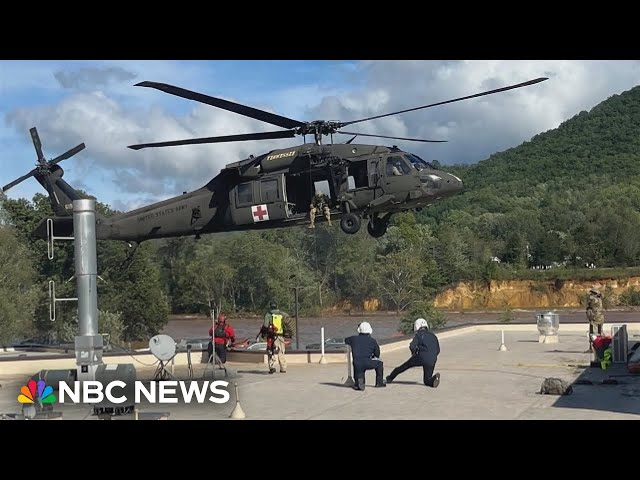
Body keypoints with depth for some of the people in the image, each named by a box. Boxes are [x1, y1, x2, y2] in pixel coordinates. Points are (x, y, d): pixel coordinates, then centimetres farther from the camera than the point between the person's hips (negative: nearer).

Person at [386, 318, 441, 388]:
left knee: (404, 366, 17)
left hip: (421, 357, -4)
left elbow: (412, 346, -9)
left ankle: (390, 378, 25)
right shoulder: (433, 335, 21)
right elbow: (438, 350, 22)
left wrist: (414, 353, 11)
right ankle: (434, 378, -21)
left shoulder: (419, 335, 4)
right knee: (427, 381, 11)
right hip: (431, 361, 4)